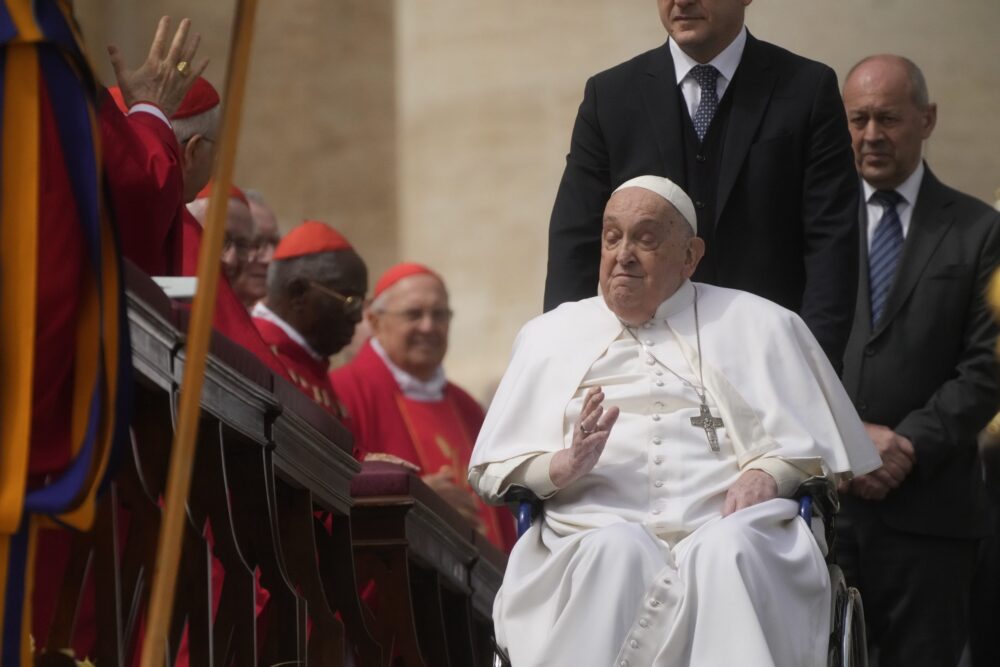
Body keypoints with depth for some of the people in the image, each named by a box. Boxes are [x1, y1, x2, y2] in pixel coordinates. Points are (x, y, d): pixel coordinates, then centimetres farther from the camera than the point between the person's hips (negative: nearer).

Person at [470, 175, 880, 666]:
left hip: (725, 529, 0)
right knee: (617, 551, -36)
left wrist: (767, 475, -7)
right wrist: (564, 465, -3)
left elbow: (818, 447, 15)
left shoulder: (760, 326, 23)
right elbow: (490, 470, 19)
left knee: (728, 552, -36)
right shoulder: (552, 335, 27)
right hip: (597, 530, 1)